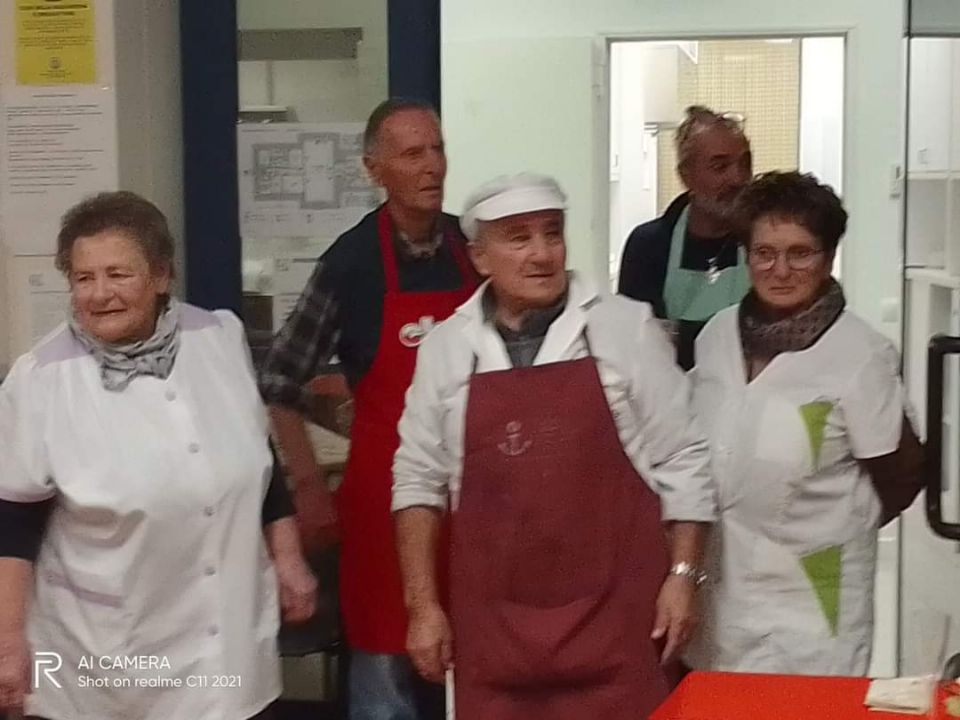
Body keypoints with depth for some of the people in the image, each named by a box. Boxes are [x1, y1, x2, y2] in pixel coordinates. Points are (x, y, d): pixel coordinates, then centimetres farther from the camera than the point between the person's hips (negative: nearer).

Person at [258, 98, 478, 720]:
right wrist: (309, 486, -4)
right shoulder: (352, 260, -7)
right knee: (388, 668, 4)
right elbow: (281, 381, -2)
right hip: (385, 487, -3)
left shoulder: (475, 248, 3)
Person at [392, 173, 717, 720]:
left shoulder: (627, 328, -2)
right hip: (491, 619, 2)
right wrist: (423, 604, 4)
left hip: (613, 612, -2)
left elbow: (681, 461, 1)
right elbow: (420, 479, 8)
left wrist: (683, 575, -3)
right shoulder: (446, 348, 4)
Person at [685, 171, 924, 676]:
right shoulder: (718, 333, 1)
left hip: (811, 587, -4)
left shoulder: (860, 353, -14)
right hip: (721, 574, 5)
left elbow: (899, 475, -4)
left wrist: (841, 524, 9)